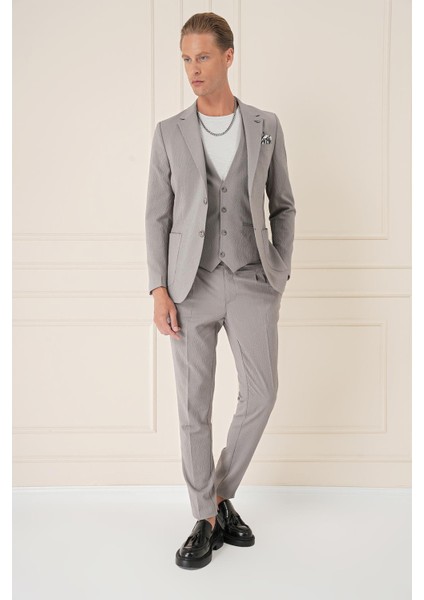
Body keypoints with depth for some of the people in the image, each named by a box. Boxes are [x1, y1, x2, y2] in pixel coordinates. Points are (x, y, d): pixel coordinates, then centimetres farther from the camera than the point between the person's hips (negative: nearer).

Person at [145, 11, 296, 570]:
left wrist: (280, 272, 2)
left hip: (251, 283, 1)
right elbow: (158, 217, 3)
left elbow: (283, 205, 12)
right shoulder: (169, 132, 4)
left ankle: (222, 493, 22)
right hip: (192, 284, 0)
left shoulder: (266, 126, 6)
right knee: (194, 404, 0)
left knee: (261, 395, -3)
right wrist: (160, 291, -7)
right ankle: (207, 521, 14)